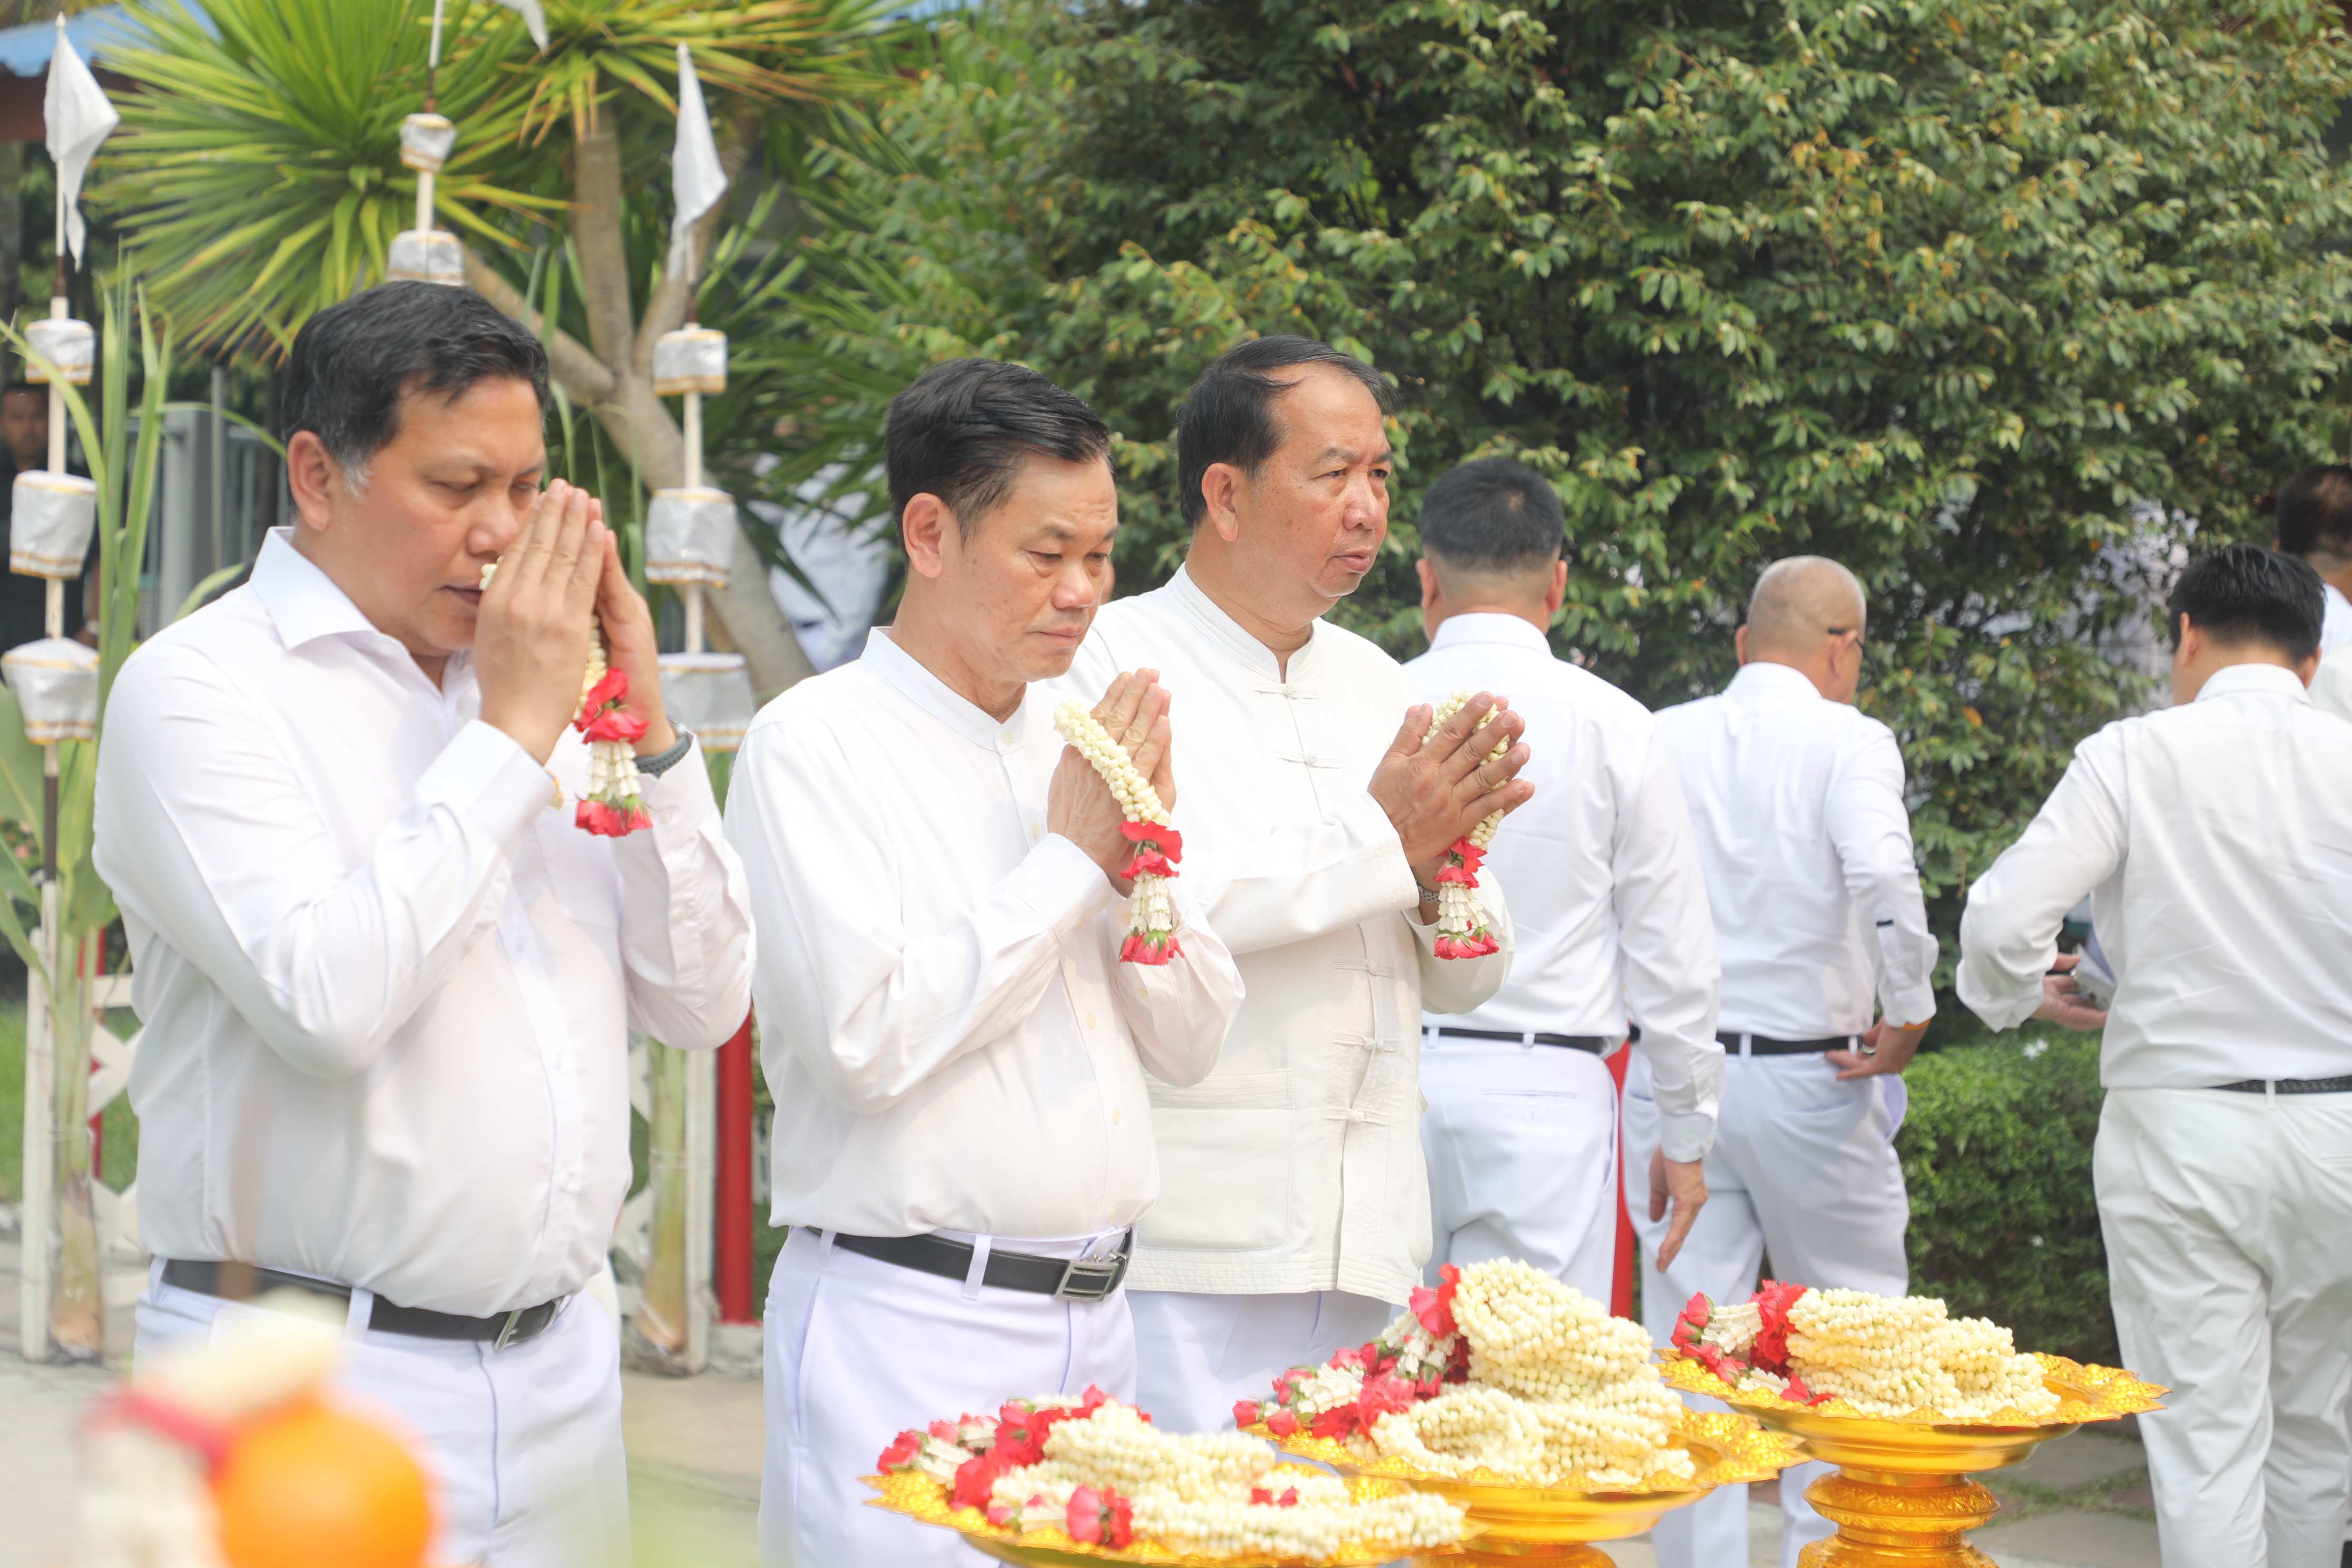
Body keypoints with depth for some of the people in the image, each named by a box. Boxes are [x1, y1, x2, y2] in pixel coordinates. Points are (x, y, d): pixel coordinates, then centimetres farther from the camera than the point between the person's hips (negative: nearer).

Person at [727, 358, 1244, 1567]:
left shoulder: (1085, 740, 13)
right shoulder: (813, 745, -7)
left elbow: (1192, 1042, 14)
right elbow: (865, 1039, -18)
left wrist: (1147, 858, -4)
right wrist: (1069, 858, -10)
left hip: (1093, 1323, 6)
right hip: (909, 1336, -6)